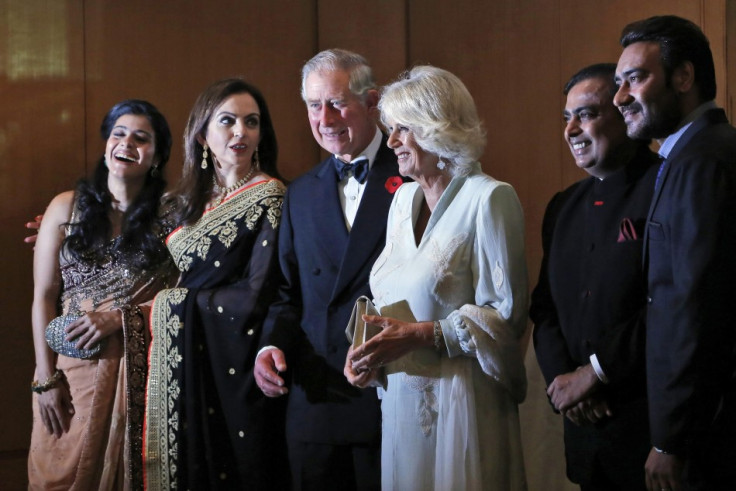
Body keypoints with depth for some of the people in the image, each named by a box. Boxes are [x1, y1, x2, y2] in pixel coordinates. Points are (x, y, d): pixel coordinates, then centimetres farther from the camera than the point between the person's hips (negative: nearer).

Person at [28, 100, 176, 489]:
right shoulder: (67, 207, 3)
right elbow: (43, 297, 1)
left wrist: (121, 317, -13)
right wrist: (46, 379, -4)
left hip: (144, 370, 0)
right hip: (77, 368, 0)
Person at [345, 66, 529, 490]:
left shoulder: (489, 198, -10)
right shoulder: (404, 198, 13)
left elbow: (507, 313, -13)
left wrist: (419, 335, -20)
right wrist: (373, 350, 0)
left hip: (460, 401, -6)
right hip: (402, 396, 7)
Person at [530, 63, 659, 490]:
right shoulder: (563, 207, 14)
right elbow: (545, 306, 16)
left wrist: (593, 373, -13)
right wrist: (561, 376, -2)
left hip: (649, 419, -6)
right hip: (583, 421, 7)